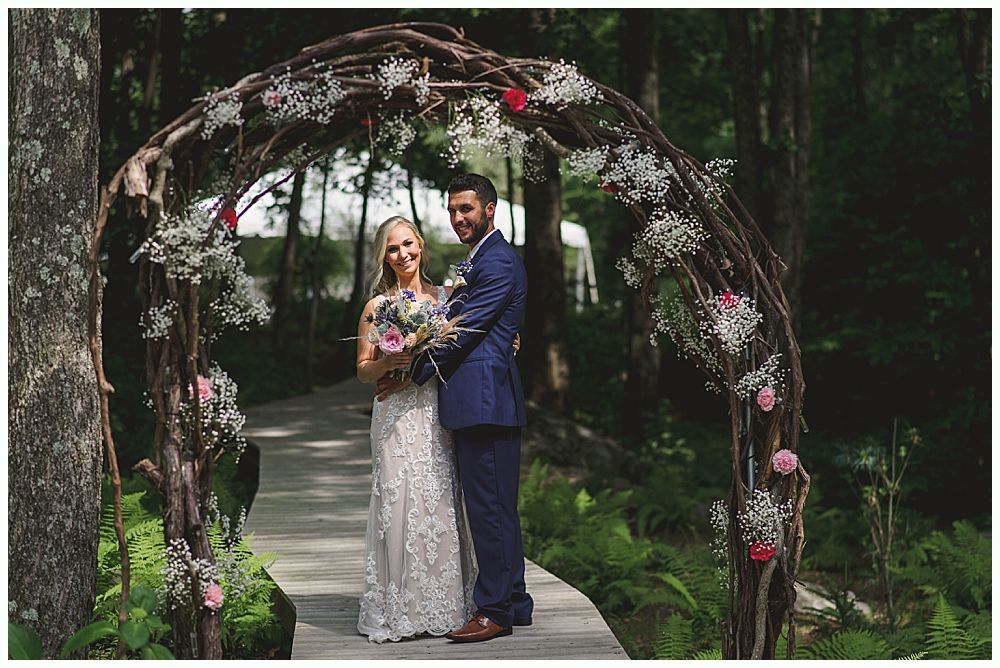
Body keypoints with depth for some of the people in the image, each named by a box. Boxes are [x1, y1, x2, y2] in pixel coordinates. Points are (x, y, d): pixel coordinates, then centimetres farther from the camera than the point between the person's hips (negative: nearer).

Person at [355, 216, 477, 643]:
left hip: (438, 415, 3)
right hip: (398, 415, -3)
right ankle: (400, 610, 0)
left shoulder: (445, 298, 11)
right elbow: (363, 370, 4)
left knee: (442, 506, 2)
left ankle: (443, 606, 10)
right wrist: (388, 363, -15)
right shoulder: (378, 306, 3)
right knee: (400, 505, -6)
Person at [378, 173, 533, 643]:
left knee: (489, 507, -7)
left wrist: (413, 375, -8)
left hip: (484, 401, -11)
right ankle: (514, 601, 21)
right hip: (483, 400, 11)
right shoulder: (486, 259, 22)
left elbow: (465, 331, -15)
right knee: (497, 507, 14)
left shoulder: (497, 262, -12)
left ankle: (494, 611, -3)